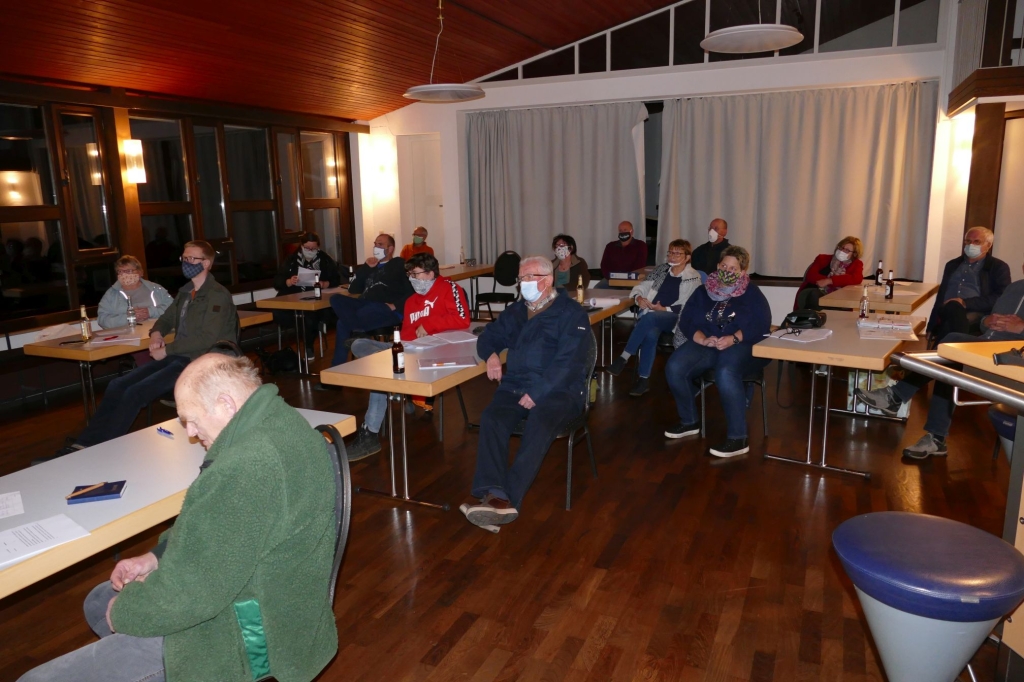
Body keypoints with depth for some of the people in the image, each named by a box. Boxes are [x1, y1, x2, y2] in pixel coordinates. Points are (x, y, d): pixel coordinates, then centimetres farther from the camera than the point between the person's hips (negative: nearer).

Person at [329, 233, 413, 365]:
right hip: (365, 305, 7)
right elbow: (352, 289, 19)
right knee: (336, 299, -20)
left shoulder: (399, 265, 10)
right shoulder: (371, 267, 28)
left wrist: (396, 305, -18)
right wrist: (366, 268, 12)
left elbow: (411, 291, -5)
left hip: (388, 311, -7)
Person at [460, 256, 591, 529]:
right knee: (491, 418, -27)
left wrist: (537, 392, -19)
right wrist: (491, 354, 3)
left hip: (557, 390, -4)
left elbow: (568, 362, -9)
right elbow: (489, 336, 29)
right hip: (515, 386, 5)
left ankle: (509, 498, -43)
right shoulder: (515, 311, 21)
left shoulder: (570, 312, 2)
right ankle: (494, 494, -42)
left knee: (540, 423, -36)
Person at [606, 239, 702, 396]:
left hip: (675, 318, -4)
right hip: (652, 315, 4)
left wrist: (664, 309, -17)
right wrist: (639, 298, -6)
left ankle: (624, 358, -30)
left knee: (649, 318, -37)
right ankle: (642, 379, -29)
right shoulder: (661, 269, 19)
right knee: (651, 334, -33)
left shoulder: (693, 277, 4)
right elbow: (642, 286, 17)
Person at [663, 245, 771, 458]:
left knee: (726, 374, -39)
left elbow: (761, 324, -7)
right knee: (674, 368, -25)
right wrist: (703, 339, -16)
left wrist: (734, 339, -24)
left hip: (741, 345, -4)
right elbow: (686, 321, 5)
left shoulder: (752, 293, 8)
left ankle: (738, 438, -30)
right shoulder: (703, 292, 16)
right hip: (706, 344, 4)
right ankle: (689, 422, -1)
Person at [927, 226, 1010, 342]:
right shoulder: (953, 265, 25)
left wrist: (965, 303, -15)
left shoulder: (999, 267, 12)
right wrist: (931, 327, 12)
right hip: (946, 312, 4)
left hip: (977, 314, -3)